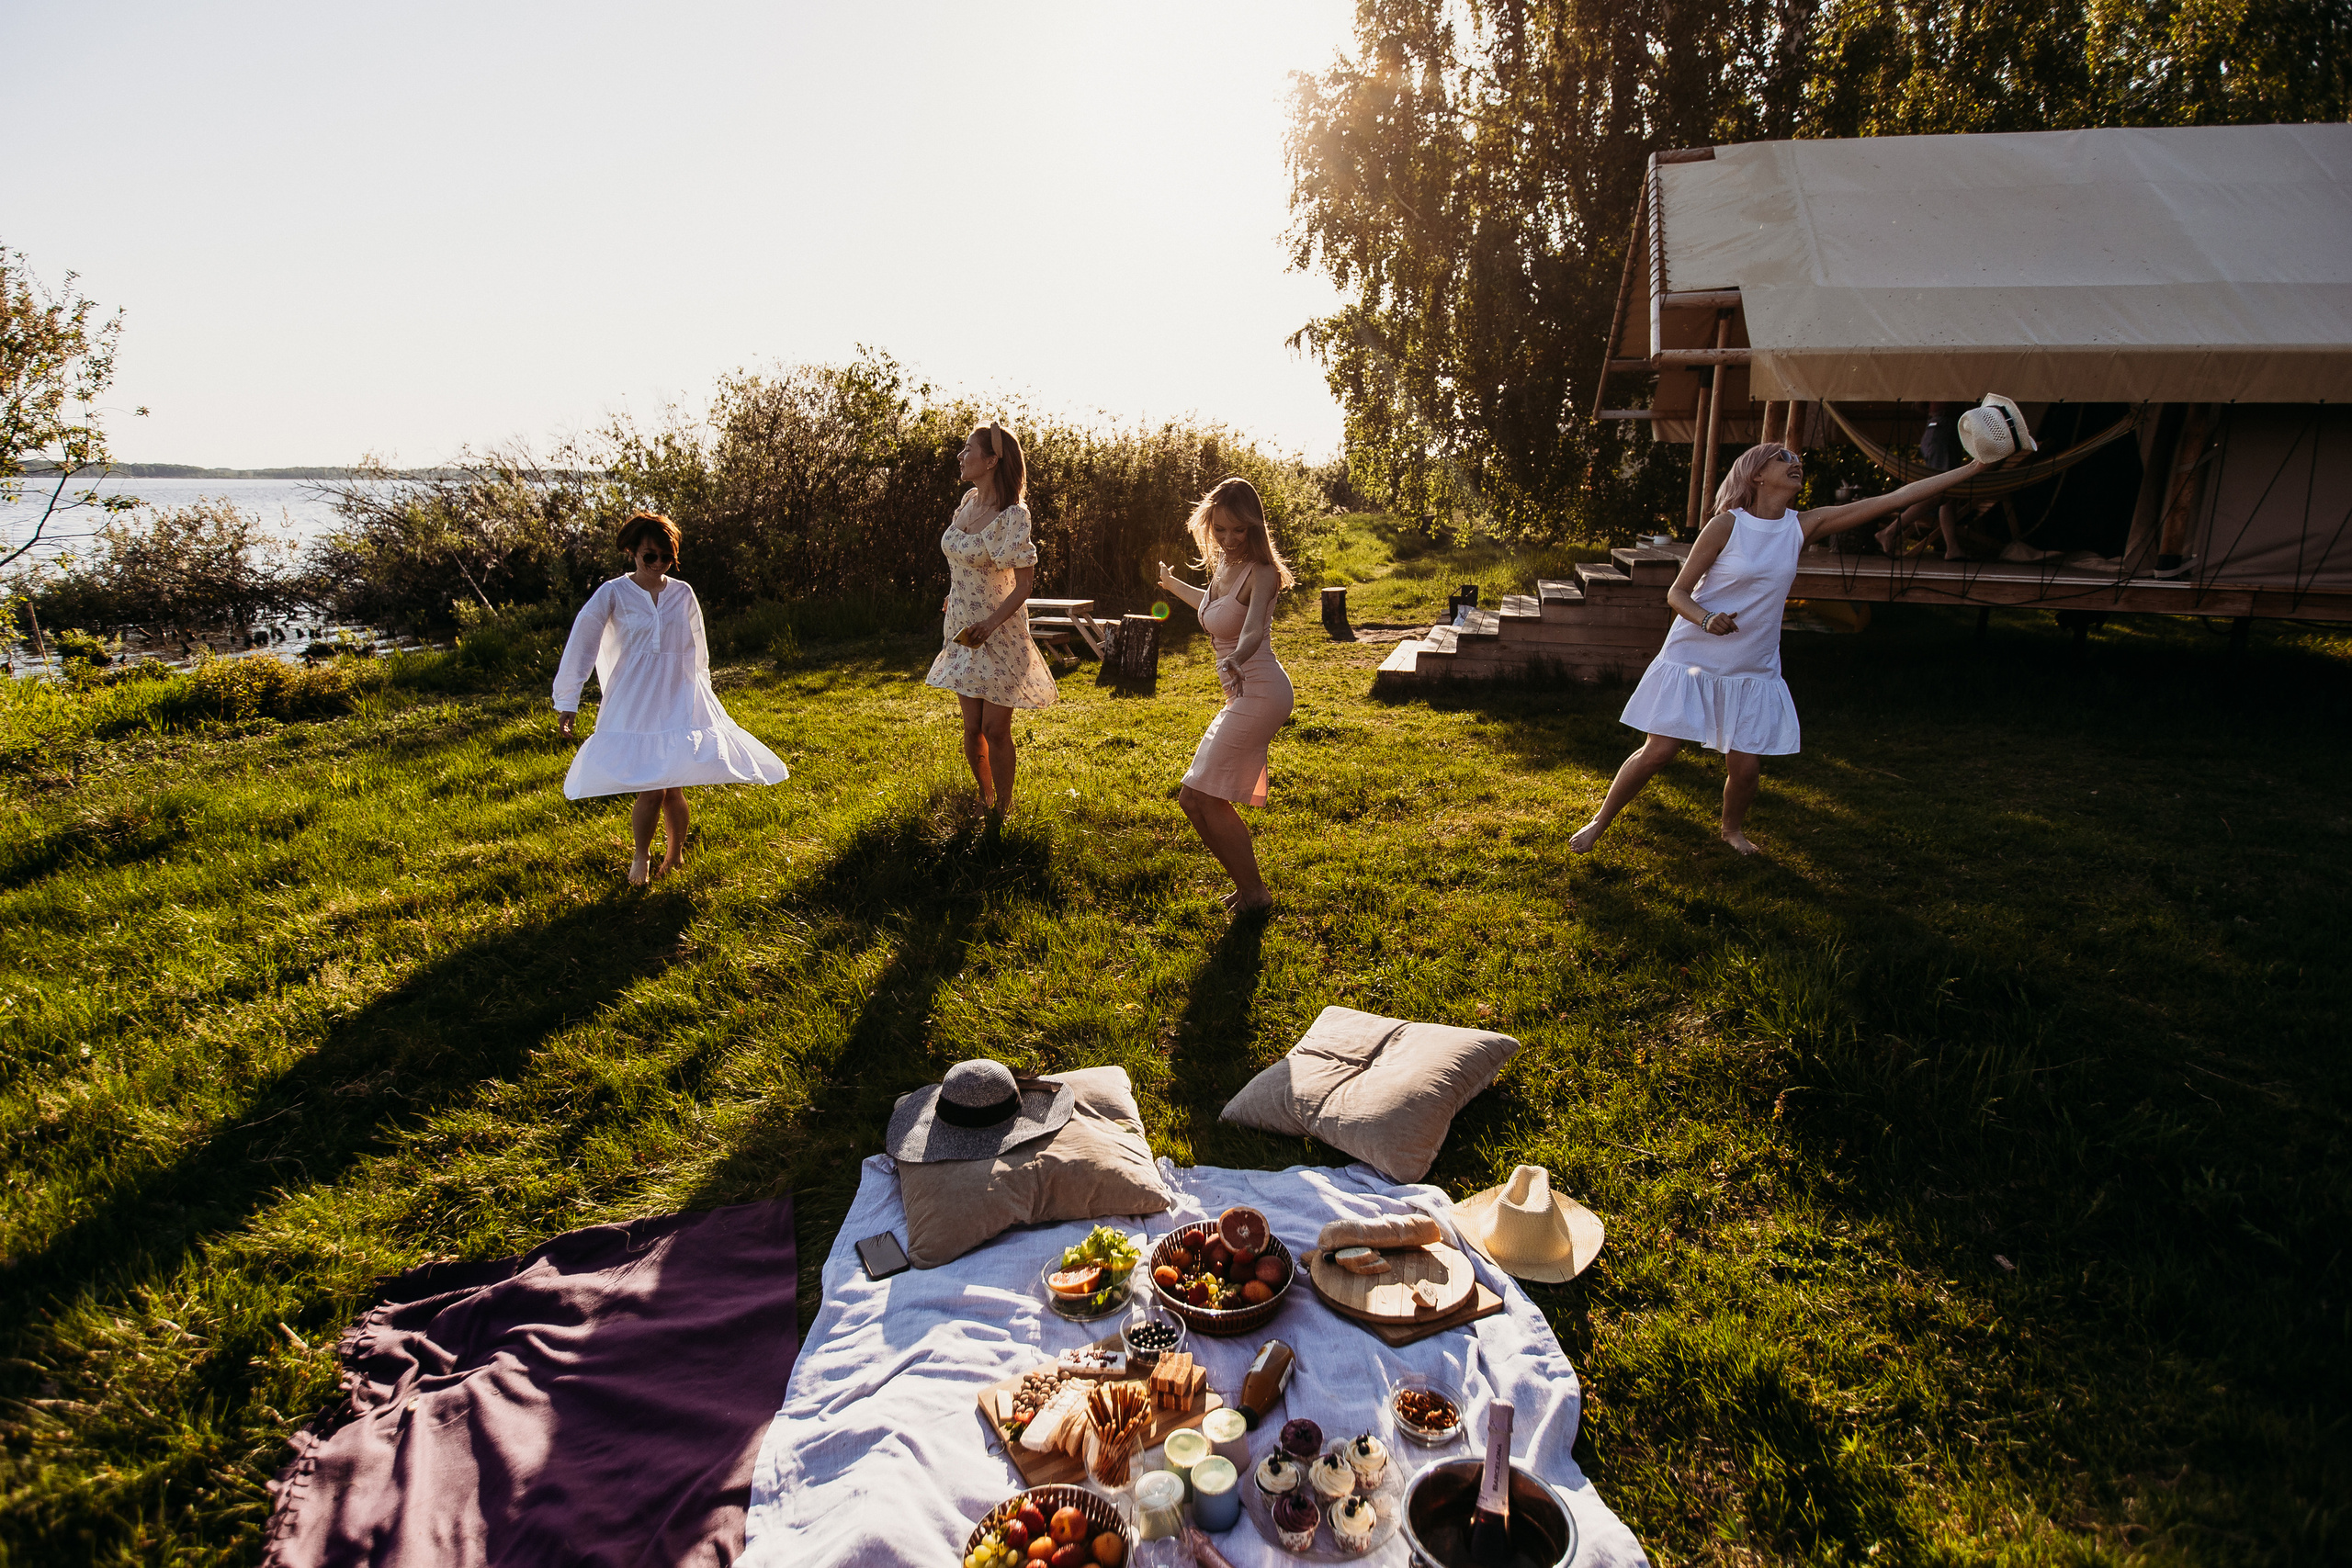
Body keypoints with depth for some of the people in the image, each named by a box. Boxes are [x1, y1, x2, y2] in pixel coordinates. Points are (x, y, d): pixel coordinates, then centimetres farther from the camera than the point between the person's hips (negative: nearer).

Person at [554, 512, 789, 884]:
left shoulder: (682, 593, 7)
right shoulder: (613, 594, -2)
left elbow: (697, 648, 19)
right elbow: (581, 643, -3)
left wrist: (701, 692, 27)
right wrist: (567, 702, -4)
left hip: (680, 700, 2)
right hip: (635, 704, -2)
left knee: (673, 788, 0)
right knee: (651, 791, -12)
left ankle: (675, 853, 22)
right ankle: (641, 857, 12)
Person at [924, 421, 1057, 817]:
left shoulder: (1012, 515, -18)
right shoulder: (969, 500, 4)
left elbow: (1025, 581, -18)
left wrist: (990, 623, -28)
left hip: (999, 633, -6)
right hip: (963, 629, 6)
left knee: (996, 731, -1)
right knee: (973, 728, 11)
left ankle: (1002, 813, 16)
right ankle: (984, 800, 31)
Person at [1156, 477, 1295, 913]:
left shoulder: (1260, 572, -14)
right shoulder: (1223, 563, 11)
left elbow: (1252, 631, -34)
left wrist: (1237, 660, -55)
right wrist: (1173, 584, 49)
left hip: (1260, 692, -9)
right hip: (1244, 697, 9)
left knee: (1200, 795, -12)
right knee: (1196, 799, 9)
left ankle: (1254, 892, 1)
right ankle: (1248, 885, 21)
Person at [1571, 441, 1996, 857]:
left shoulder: (1802, 527, 1)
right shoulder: (1727, 524, -10)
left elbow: (1895, 499, 0)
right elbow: (1677, 592, -9)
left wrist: (1974, 466, -2)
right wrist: (1707, 619, -30)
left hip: (1753, 673, 4)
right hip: (1692, 662, -4)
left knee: (1745, 767, 2)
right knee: (1657, 751, -7)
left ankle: (1732, 828, 33)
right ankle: (1599, 822, 12)